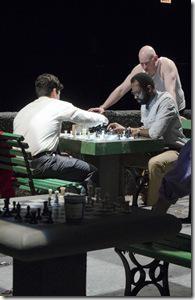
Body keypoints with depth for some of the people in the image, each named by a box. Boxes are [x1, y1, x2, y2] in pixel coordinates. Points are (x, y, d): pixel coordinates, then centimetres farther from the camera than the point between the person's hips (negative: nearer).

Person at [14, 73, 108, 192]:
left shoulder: (23, 110, 22)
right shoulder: (58, 105, 3)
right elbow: (89, 119, 10)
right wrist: (103, 119, 33)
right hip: (40, 164, -8)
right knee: (92, 171, -2)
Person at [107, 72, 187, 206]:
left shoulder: (165, 101, -18)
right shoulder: (145, 104, 10)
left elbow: (155, 132, -27)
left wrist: (137, 131, -8)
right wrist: (124, 129, 6)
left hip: (174, 150, -9)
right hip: (154, 151, 9)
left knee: (155, 163, -39)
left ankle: (154, 206, -27)